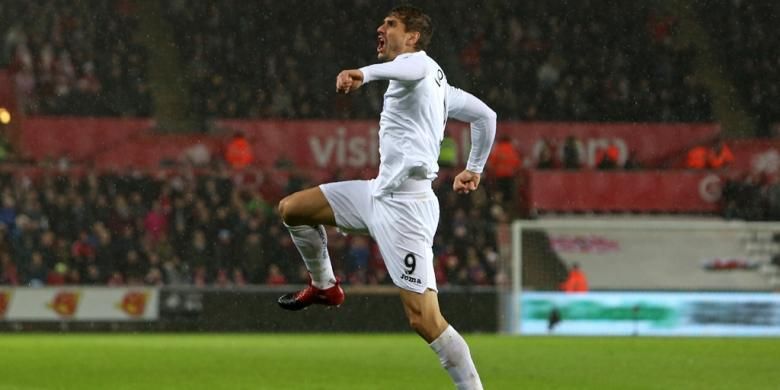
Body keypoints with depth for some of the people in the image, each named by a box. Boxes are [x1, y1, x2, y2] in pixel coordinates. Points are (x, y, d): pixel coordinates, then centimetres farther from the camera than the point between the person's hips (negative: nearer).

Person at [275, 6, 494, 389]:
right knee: (291, 209, 13)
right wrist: (474, 169, 34)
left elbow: (412, 66, -36)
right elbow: (485, 116, 29)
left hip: (405, 206, -10)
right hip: (378, 193, 10)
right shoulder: (438, 84, 20)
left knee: (424, 319, -15)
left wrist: (363, 73, -53)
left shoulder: (419, 62, -9)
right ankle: (324, 286, 34)